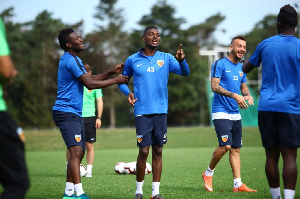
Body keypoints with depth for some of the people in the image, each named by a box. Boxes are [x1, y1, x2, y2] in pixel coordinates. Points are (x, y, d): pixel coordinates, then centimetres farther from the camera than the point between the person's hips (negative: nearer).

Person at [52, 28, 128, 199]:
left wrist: (112, 72, 10)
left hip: (75, 114, 11)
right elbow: (90, 84, -19)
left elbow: (91, 78, 22)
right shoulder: (70, 60, -15)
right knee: (76, 150, -19)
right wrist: (115, 81, -11)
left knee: (79, 153, 11)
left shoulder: (74, 60, 18)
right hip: (66, 112, -11)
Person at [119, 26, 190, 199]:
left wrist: (181, 60, -25)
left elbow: (185, 72, -5)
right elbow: (122, 80, 16)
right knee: (144, 151, -6)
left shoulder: (166, 58, 6)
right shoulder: (133, 60, 5)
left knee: (158, 151, 4)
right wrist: (128, 92, -4)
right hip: (142, 112, -2)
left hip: (161, 111, 2)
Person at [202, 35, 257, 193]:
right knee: (225, 146, -18)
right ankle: (208, 173, 4)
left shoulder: (241, 68, 15)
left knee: (236, 149, 4)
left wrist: (248, 95, 0)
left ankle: (237, 184, 5)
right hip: (221, 112, -7)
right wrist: (234, 95, -23)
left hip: (235, 114, 7)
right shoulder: (220, 64, -7)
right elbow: (215, 87, -14)